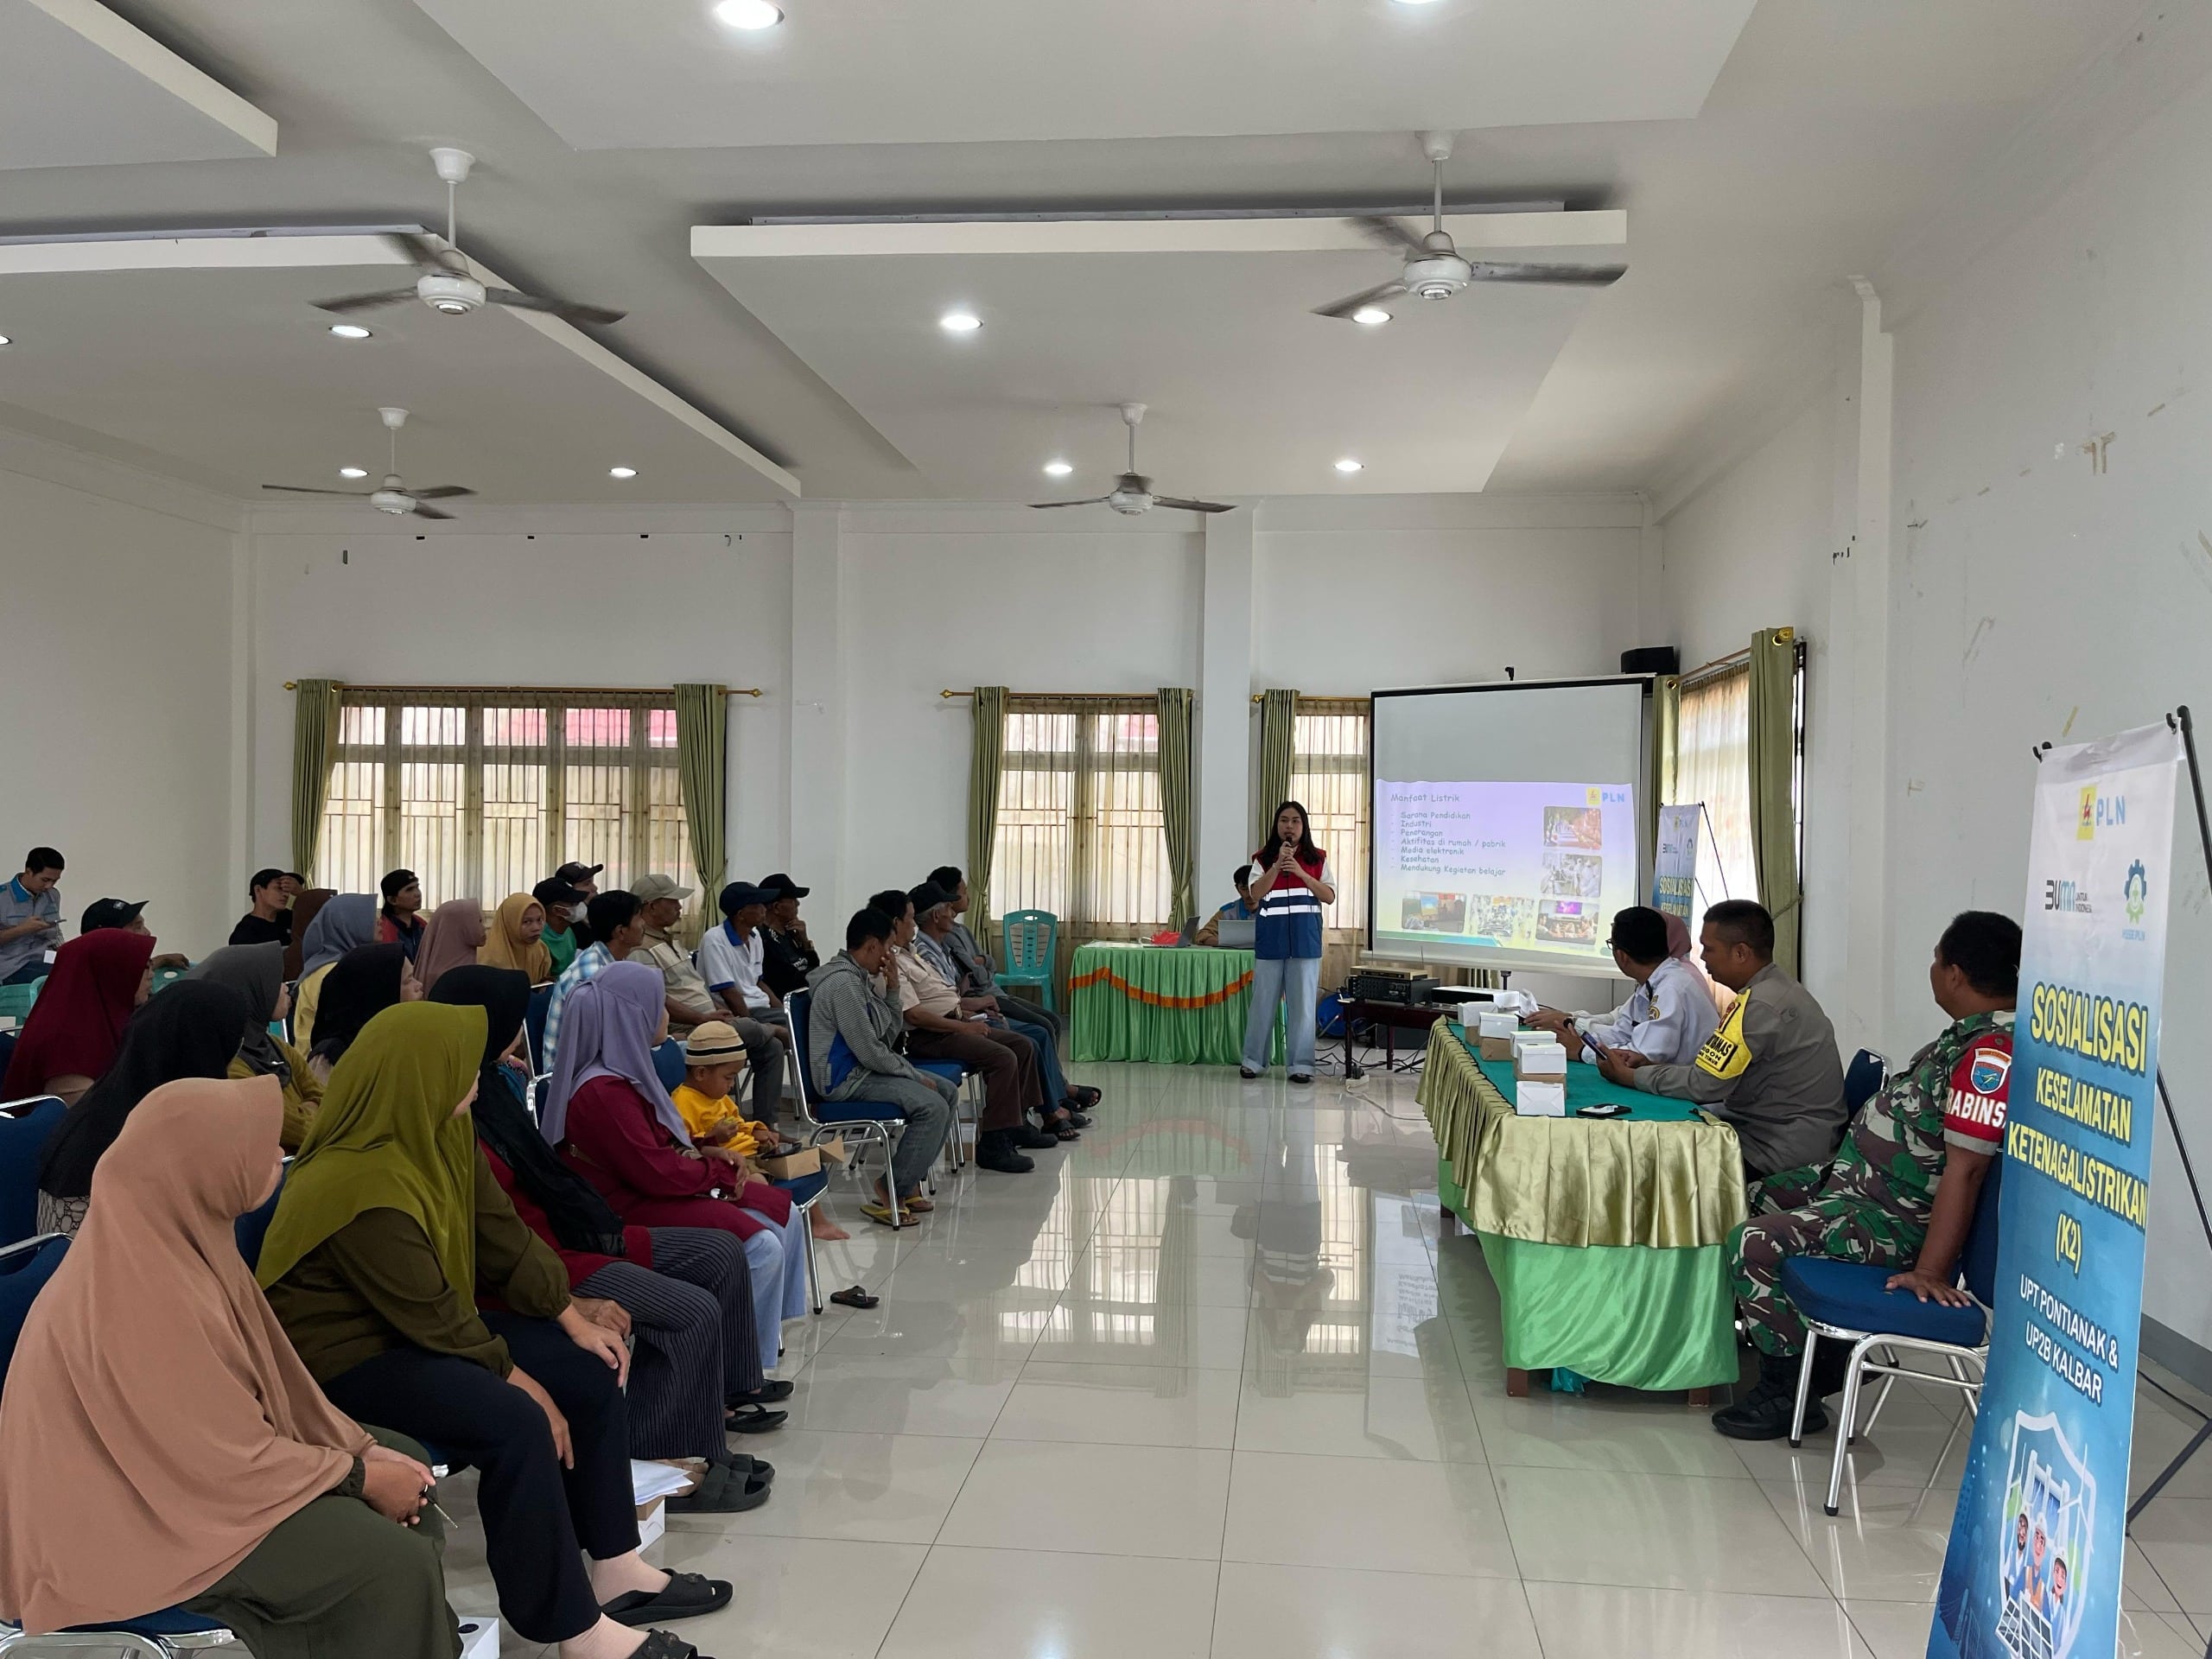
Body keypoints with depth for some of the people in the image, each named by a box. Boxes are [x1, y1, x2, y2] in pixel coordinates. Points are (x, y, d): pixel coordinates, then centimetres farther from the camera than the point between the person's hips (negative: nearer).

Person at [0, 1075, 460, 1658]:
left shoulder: (174, 1235, -5)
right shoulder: (142, 1293, -32)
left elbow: (265, 1373, 5)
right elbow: (223, 1458, -25)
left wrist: (360, 1447, -1)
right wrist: (360, 1476, -14)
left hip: (189, 1451, 9)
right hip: (146, 1509, -9)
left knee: (403, 1461, 10)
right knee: (398, 1565, -17)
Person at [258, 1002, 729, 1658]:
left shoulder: (439, 1133, -2)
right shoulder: (361, 1189, -29)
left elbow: (501, 1235, 4)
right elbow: (432, 1316, -25)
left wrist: (571, 1319, 1)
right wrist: (518, 1378, -16)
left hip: (422, 1324, 10)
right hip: (344, 1353, -10)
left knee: (590, 1371, 0)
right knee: (517, 1424, -29)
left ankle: (616, 1570, 9)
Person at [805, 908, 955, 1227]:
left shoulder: (860, 979, 12)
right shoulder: (842, 983, -20)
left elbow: (890, 1036, 14)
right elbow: (869, 1052, -22)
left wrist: (892, 988, 3)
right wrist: (916, 1077, -12)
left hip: (865, 1069, 11)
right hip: (845, 1079, -11)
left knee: (948, 1091, 9)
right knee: (932, 1107, -23)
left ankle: (908, 1180, 9)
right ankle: (889, 1194, -15)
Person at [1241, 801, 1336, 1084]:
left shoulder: (1317, 858, 7)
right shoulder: (1264, 858, 6)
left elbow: (1330, 897, 0)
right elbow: (1255, 892, -7)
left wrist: (1301, 873, -12)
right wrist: (1278, 864, -17)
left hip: (1305, 938, 0)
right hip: (1270, 936, 0)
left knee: (1303, 1002, 0)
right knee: (1264, 1000, 5)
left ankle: (1301, 1064, 6)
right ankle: (1253, 1060, 15)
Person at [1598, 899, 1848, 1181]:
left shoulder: (1760, 1006, -22)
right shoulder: (1778, 989, 10)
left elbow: (1704, 1085, -21)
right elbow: (1717, 1064, 13)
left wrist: (1631, 1076, -9)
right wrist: (1647, 1061, 6)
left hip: (1778, 1154, -9)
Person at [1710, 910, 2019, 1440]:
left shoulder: (1991, 1053, -28)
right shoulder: (1976, 1033, 5)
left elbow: (1965, 1168, -30)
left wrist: (1930, 1271, -29)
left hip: (1897, 1218, -11)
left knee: (1755, 1245, -21)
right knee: (1758, 1199, 21)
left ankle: (1787, 1394, -1)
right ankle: (1824, 1354, 26)